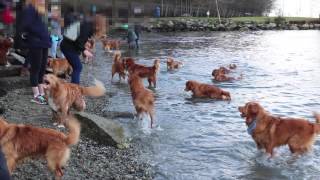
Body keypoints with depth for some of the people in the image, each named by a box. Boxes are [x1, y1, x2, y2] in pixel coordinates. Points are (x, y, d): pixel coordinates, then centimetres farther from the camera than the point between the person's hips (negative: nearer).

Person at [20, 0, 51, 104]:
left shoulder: (40, 9, 18)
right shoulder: (29, 9, -10)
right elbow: (26, 25, -21)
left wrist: (46, 39, 9)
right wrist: (36, 35, -15)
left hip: (43, 43, 9)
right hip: (35, 44, -9)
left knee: (42, 69, 12)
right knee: (35, 69, -4)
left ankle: (42, 93, 20)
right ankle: (36, 96, 1)